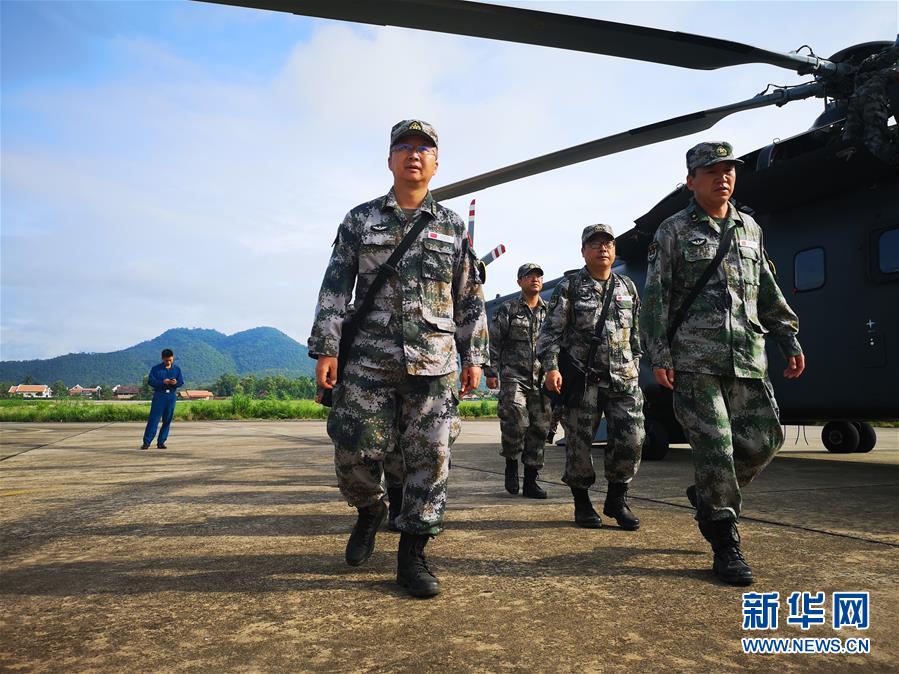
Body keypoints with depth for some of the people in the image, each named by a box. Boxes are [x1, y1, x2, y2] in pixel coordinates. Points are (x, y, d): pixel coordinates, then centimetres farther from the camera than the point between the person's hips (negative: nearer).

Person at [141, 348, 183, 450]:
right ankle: (146, 442, -3)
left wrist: (176, 382, -18)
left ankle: (161, 442, 12)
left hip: (171, 396, 3)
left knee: (167, 420, 4)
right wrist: (162, 382, -21)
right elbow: (150, 381, -6)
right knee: (153, 419, -6)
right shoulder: (156, 368, 1)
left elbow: (181, 382, 6)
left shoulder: (177, 369, 9)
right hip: (159, 396, -3)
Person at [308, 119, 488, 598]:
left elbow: (470, 299, 13)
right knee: (356, 451, -1)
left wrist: (474, 357, 7)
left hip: (434, 364, 1)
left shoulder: (453, 227, 13)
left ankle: (412, 554, 13)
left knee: (429, 458, 0)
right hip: (369, 361, 0)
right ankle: (370, 511, 31)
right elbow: (335, 289, 5)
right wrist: (325, 348, -4)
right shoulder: (360, 220, 10)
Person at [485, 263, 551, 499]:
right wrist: (491, 372, -4)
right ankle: (511, 463, 5)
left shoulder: (550, 312, 13)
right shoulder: (507, 309, 4)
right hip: (514, 376, -3)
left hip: (541, 379, 4)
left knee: (539, 428, 4)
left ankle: (531, 481, 14)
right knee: (515, 420, -21)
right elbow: (493, 344, 2)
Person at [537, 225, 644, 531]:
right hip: (582, 378, -3)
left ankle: (617, 499, 16)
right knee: (579, 442, 1)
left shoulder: (627, 287, 15)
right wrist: (551, 368, -15)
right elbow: (551, 331, -4)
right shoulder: (569, 287, 1)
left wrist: (635, 368, 18)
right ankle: (582, 503, 19)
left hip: (623, 378, 4)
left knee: (632, 438, -4)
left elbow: (635, 333, 21)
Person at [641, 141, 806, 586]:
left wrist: (790, 341, 13)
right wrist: (658, 356, -9)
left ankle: (709, 496, 27)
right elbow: (655, 299, -2)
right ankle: (725, 544, 5)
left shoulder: (750, 229, 18)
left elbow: (769, 294, 21)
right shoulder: (673, 231, 3)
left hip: (747, 360, 5)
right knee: (714, 446, -6)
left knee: (763, 438, 1)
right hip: (695, 360, -5)